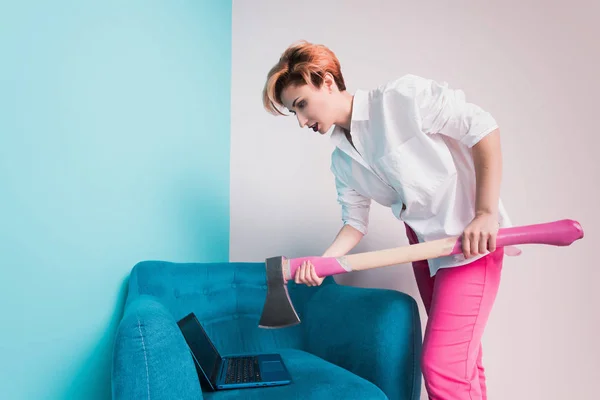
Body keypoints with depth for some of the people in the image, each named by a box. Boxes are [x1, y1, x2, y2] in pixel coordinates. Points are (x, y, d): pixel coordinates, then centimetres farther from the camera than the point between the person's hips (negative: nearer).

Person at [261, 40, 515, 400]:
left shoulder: (402, 96, -16)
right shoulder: (342, 160, 4)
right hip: (423, 244, 7)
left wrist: (486, 213, -21)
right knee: (462, 361, 18)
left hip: (472, 239, -7)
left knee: (442, 367, -10)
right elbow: (356, 221, 5)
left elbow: (483, 127, -16)